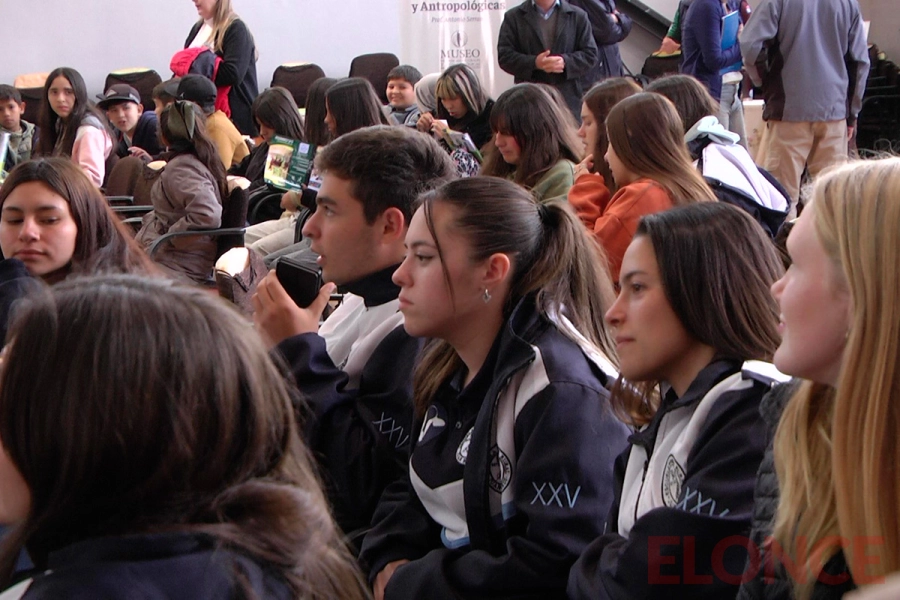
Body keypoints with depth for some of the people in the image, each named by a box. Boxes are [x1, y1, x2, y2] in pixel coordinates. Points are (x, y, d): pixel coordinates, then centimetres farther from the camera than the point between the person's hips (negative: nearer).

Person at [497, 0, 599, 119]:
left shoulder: (578, 16, 10)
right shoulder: (513, 17, 8)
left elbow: (590, 54, 5)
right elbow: (504, 55, 1)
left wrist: (566, 62, -15)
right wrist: (534, 63, -17)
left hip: (568, 99, 1)